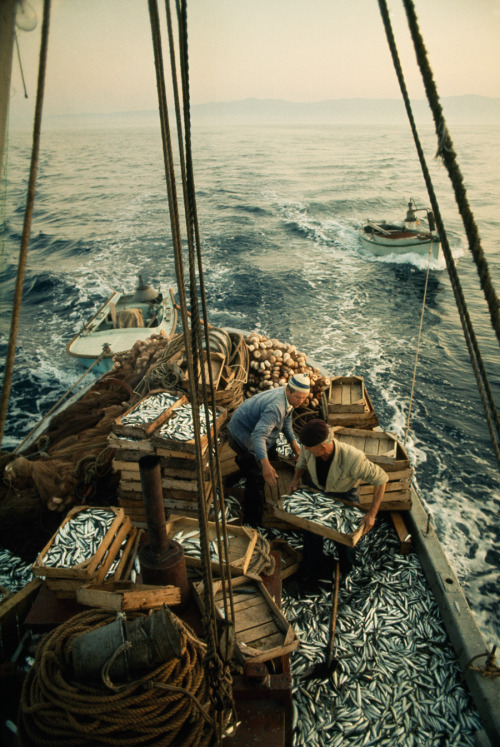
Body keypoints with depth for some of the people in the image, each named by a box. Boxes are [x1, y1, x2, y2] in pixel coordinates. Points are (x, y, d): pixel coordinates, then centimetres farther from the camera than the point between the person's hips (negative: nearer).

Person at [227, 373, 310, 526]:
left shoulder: (288, 396, -8)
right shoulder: (276, 406, -40)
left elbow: (286, 419, 12)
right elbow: (259, 435, -51)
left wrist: (293, 441, 2)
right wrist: (265, 464, -63)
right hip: (242, 437, -10)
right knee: (257, 478, -14)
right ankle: (252, 522, -3)